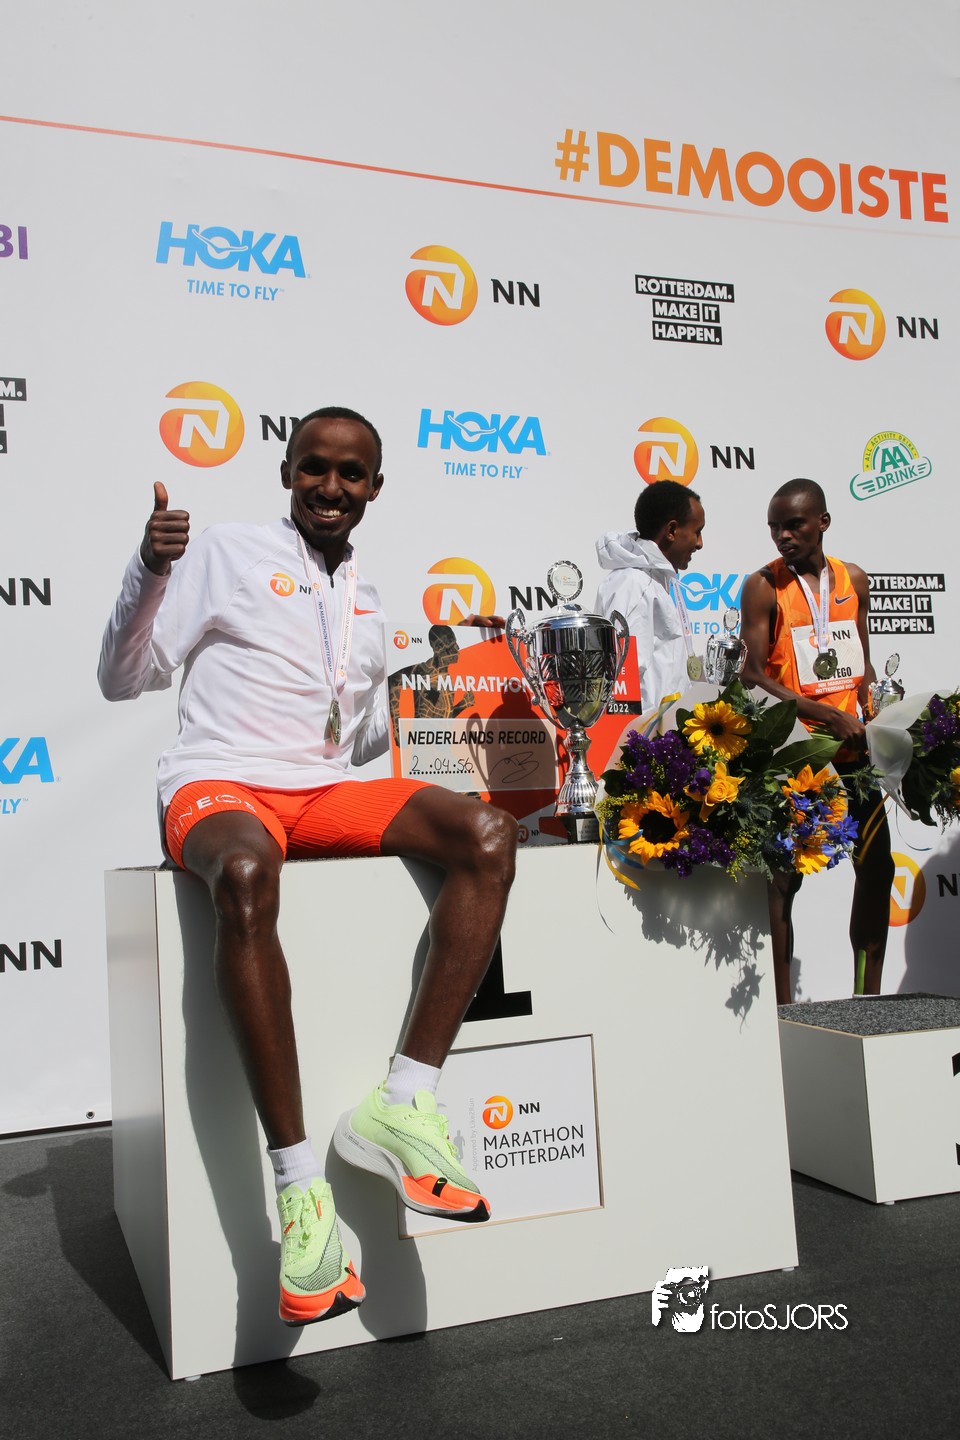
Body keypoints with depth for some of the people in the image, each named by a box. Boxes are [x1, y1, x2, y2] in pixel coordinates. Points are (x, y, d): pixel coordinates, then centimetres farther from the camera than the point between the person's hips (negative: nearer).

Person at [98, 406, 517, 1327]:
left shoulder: (365, 598, 22)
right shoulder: (227, 555, 6)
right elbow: (122, 680, 3)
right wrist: (149, 572, -12)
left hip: (329, 794, 5)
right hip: (220, 786, -5)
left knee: (488, 837, -21)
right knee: (246, 875, -41)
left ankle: (401, 1107, -23)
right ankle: (301, 1189, -37)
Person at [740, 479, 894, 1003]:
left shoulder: (855, 581, 11)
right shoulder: (763, 586, -5)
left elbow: (864, 666, 17)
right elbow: (753, 675, -11)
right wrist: (826, 715, -17)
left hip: (853, 744, 6)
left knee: (876, 866, 9)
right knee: (785, 875, -2)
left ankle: (869, 997, 23)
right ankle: (783, 1006, 5)